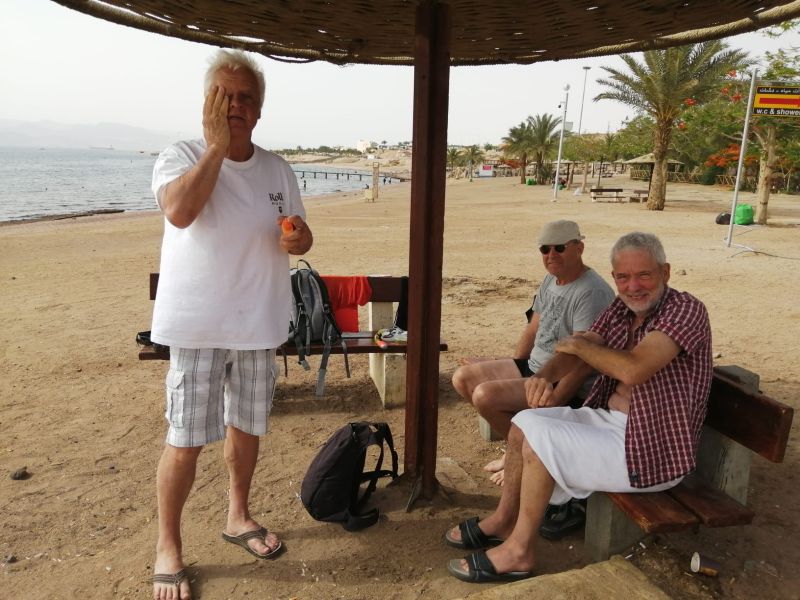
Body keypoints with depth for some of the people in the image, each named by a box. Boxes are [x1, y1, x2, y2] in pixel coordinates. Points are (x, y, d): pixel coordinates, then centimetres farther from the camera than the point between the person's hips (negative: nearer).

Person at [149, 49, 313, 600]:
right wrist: (216, 145, -22)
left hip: (259, 324, 4)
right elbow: (179, 212, -27)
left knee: (247, 427, 17)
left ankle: (239, 516, 38)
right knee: (186, 441, 0)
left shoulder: (278, 169, 6)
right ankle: (168, 546, 21)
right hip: (197, 326, -4)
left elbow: (300, 240, 12)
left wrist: (297, 238, -12)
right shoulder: (180, 157, -6)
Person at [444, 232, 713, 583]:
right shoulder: (622, 309, 7)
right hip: (610, 419, 9)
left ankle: (518, 552, -4)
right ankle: (504, 520, 20)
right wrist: (545, 375, -25)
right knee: (523, 423, 5)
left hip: (651, 451, -9)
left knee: (539, 436, -20)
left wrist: (577, 344, -16)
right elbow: (574, 353, -1)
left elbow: (632, 370, -32)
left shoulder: (685, 310, -18)